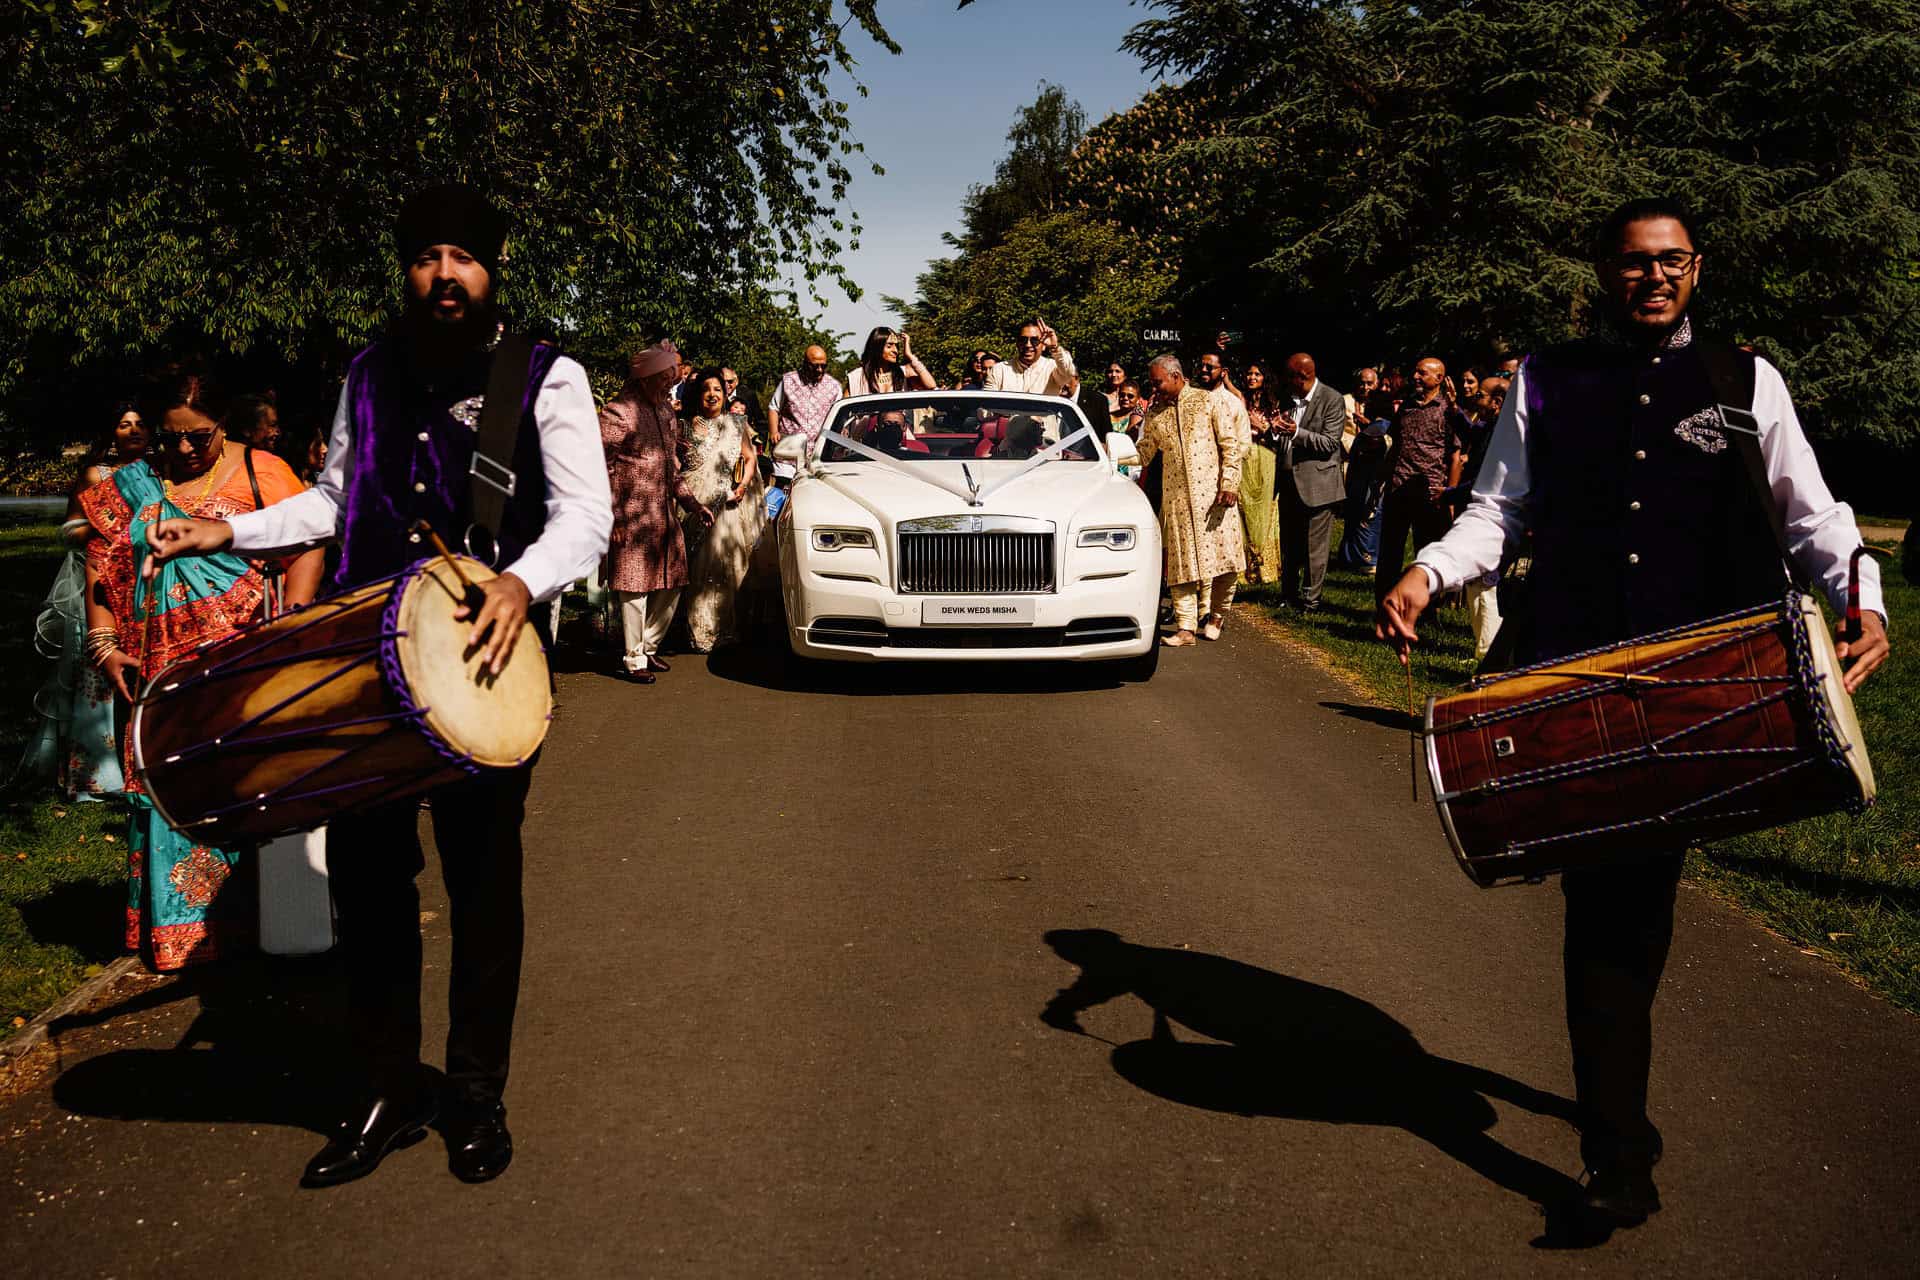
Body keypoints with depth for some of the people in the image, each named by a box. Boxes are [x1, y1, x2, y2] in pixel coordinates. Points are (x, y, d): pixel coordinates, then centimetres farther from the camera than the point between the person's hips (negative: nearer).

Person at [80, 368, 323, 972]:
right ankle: (178, 925, 16)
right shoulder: (129, 487, 11)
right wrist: (104, 644, 1)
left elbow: (306, 547, -5)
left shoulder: (260, 471, 0)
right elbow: (101, 569, 13)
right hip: (163, 674, 3)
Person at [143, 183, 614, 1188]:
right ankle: (386, 1095, 23)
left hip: (485, 656, -4)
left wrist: (523, 579, -33)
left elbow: (585, 512, -13)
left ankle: (476, 1097, 25)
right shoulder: (370, 376, 13)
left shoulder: (546, 377, -3)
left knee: (483, 882, 7)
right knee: (364, 874, 6)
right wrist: (232, 531, 9)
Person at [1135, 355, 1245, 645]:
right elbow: (1143, 454, 15)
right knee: (1180, 561, -1)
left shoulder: (1208, 401, 2)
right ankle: (1185, 628, 1)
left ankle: (1217, 616, 20)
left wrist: (1229, 484, -10)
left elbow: (1232, 444, -2)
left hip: (1213, 492, -3)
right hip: (1175, 496, 3)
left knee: (1223, 556, -2)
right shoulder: (1155, 412, 13)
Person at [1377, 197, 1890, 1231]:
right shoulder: (1546, 383, 10)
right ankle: (1619, 1149, 10)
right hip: (1569, 679, 0)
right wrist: (1427, 572, -12)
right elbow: (1496, 512, 6)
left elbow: (1814, 520, 8)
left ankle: (1615, 1124, 31)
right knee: (1601, 895, 0)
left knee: (1640, 894, 8)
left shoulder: (1746, 383, 9)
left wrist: (1862, 602, -10)